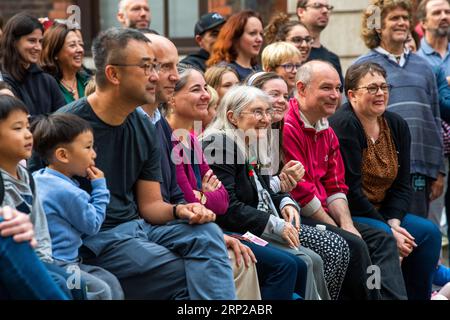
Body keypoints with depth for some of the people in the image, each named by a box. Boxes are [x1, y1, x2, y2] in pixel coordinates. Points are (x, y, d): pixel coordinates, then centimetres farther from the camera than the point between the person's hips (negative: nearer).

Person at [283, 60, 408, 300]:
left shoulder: (327, 132, 17)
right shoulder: (286, 127, -15)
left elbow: (335, 188, 15)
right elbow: (300, 192, -17)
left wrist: (347, 225, -4)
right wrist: (340, 230, -10)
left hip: (322, 214, 10)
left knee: (383, 241, -2)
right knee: (353, 245, -25)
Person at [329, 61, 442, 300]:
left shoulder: (397, 125, 9)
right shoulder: (343, 126, -15)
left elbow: (402, 185, 7)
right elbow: (349, 190, -19)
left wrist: (394, 222, -11)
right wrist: (389, 230, -19)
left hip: (381, 212, 8)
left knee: (429, 232, -10)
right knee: (383, 237, -31)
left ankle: (417, 296, -1)